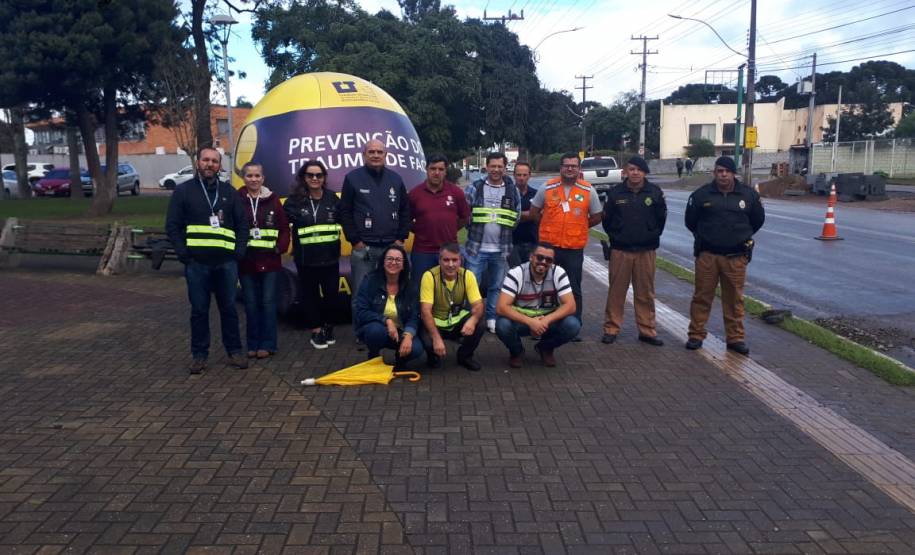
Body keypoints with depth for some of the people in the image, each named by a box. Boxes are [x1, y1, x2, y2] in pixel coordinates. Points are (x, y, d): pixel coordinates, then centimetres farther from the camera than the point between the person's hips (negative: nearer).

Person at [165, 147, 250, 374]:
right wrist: (183, 254, -6)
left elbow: (242, 224, 13)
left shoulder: (229, 191, 12)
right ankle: (199, 355, 13)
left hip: (226, 262, 2)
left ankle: (234, 351, 18)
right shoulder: (183, 191, 5)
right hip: (197, 262, -2)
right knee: (199, 310, 4)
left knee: (229, 307, 8)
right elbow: (172, 226, 3)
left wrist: (239, 252, 1)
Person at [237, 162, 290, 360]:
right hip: (246, 261, 0)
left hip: (269, 261, 0)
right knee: (251, 304, 7)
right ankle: (253, 344, 17)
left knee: (268, 302, 2)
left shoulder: (272, 200, 4)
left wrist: (281, 247, -6)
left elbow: (284, 228, 5)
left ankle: (267, 344, 11)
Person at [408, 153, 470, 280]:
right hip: (422, 252, -1)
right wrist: (420, 231, 1)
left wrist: (450, 230, 5)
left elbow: (465, 217, 12)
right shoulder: (415, 193, -2)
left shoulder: (456, 192, 0)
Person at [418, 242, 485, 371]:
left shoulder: (467, 275, -14)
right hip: (435, 322, -3)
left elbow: (478, 305, -17)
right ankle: (434, 357, 7)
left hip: (458, 321, 3)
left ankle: (464, 356, 5)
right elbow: (425, 310, -26)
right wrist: (437, 338, -38)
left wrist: (473, 319, -42)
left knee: (479, 324, -25)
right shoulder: (429, 276, -22)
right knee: (428, 340, -34)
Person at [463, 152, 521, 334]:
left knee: (496, 287, 11)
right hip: (476, 248, -2)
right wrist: (473, 230, 4)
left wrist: (504, 233, 9)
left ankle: (492, 319, 23)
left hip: (501, 250, 2)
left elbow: (516, 217, 11)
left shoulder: (513, 190, 5)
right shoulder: (474, 188, -1)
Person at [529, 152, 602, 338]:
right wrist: (551, 226, 8)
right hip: (548, 246, 1)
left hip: (574, 248, 0)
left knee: (574, 290, 5)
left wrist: (577, 226, 7)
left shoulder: (588, 190, 1)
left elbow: (596, 217, 10)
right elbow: (534, 211, 11)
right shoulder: (547, 188, 2)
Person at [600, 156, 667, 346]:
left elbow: (661, 218, 10)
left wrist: (652, 237, 8)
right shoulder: (615, 193, 0)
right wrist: (615, 237, 9)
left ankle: (647, 330, 14)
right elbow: (606, 219, 9)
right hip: (620, 250, 0)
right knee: (616, 291, 3)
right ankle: (611, 329, 11)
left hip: (646, 251, 1)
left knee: (645, 293, 6)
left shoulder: (655, 192, 1)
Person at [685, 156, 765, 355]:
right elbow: (690, 221, 12)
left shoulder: (748, 195, 3)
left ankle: (735, 337, 15)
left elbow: (758, 219, 18)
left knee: (734, 299, 6)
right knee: (702, 296, 4)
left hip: (736, 257, 1)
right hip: (707, 255, -1)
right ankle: (696, 335, 13)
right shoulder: (702, 194, -1)